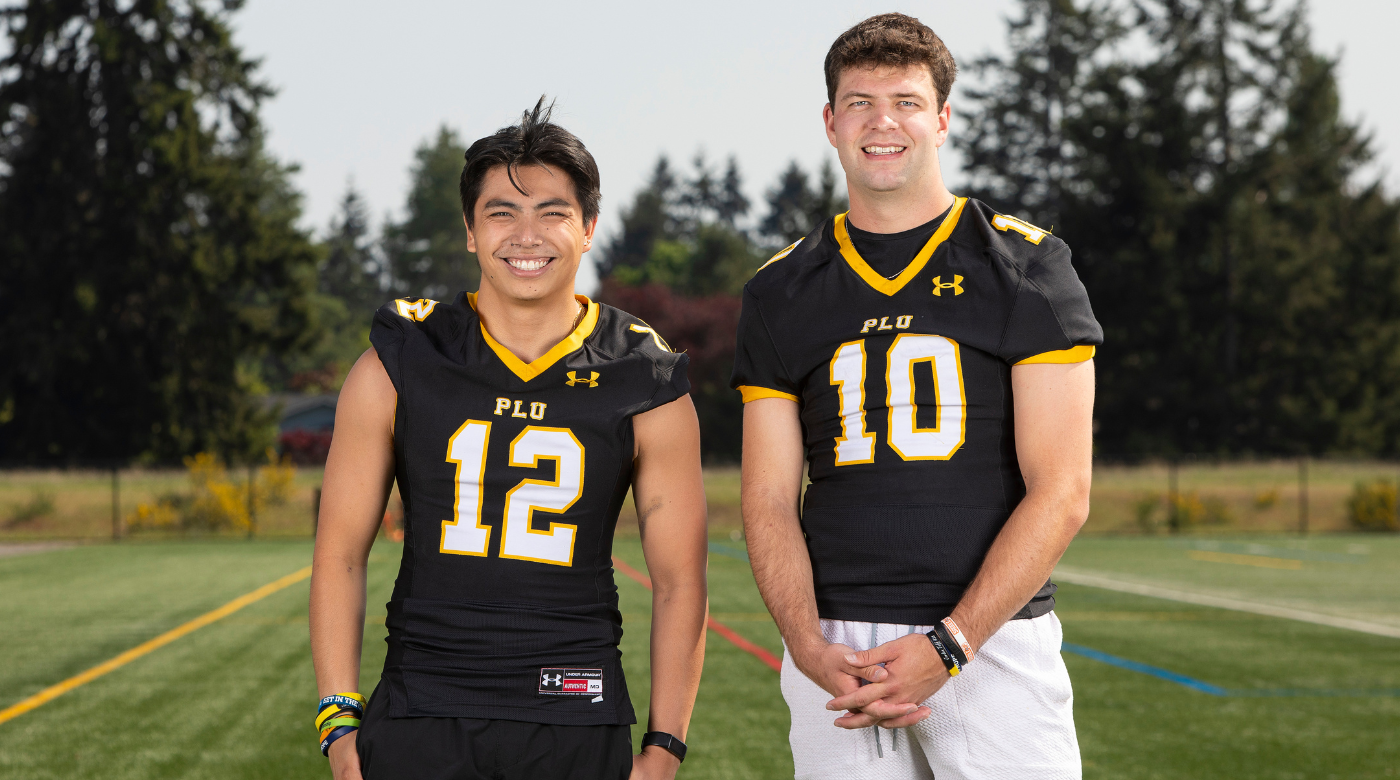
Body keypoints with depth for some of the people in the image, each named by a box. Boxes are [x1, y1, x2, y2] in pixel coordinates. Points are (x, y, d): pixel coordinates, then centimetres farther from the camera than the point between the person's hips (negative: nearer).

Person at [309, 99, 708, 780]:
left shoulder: (645, 386, 1)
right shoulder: (398, 365, 1)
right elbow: (340, 552, 4)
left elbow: (679, 581, 4)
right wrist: (340, 723, -3)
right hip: (421, 719, 0)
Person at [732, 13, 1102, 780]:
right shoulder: (782, 292, 10)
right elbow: (770, 500, 7)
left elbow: (1061, 492, -4)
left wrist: (947, 646, -13)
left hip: (994, 637, -2)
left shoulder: (1023, 266, 2)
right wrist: (811, 647, -11)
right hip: (835, 642, 2)